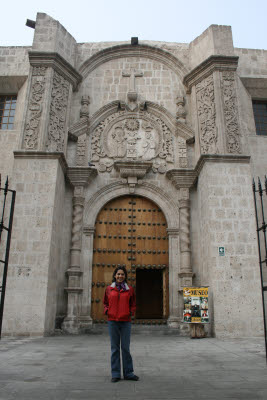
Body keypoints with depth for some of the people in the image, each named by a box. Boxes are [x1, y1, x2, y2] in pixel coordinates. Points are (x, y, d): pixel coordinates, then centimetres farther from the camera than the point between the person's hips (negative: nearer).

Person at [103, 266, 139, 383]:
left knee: (126, 348, 3)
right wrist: (106, 311, -3)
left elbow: (133, 304, 12)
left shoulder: (129, 289, 5)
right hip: (112, 321, 0)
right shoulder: (109, 289, 5)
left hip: (125, 322, 0)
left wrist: (131, 312, -5)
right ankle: (115, 374, 16)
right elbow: (105, 303, 15)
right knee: (115, 348, 6)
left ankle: (128, 373, 16)